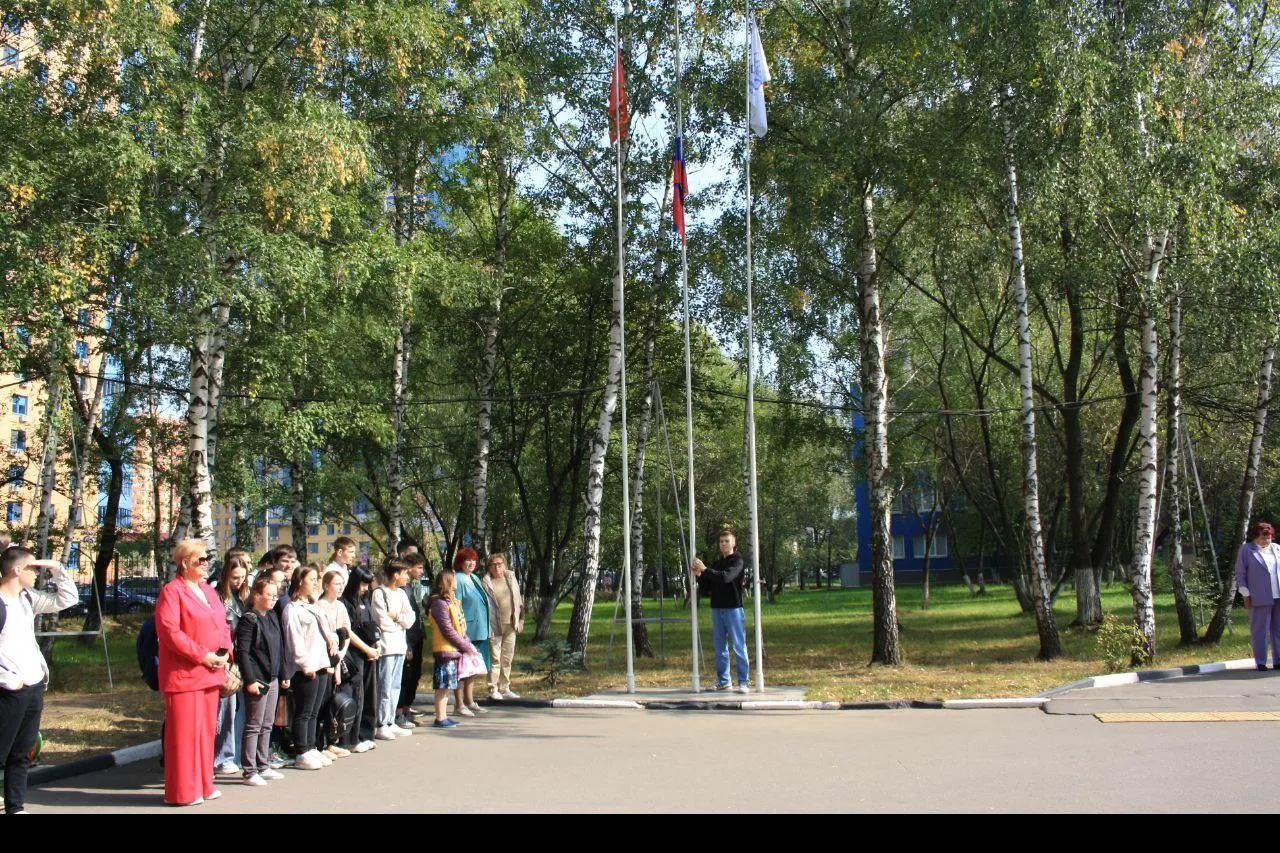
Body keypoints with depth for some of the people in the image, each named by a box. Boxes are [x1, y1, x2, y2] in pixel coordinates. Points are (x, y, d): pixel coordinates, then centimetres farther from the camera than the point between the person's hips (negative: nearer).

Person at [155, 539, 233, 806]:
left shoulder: (209, 591, 15)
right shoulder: (171, 591, -10)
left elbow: (223, 625, 19)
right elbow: (169, 632, -19)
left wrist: (225, 652, 0)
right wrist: (202, 655, -19)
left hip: (210, 673, 8)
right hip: (184, 673, -8)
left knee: (207, 729, 14)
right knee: (184, 731, -3)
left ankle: (203, 784, 24)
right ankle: (182, 791, 6)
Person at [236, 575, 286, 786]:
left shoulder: (273, 617, 11)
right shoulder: (249, 619, -12)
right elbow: (242, 652, -16)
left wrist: (283, 674, 15)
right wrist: (250, 680, -20)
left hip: (273, 679, 8)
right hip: (257, 680, -8)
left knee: (267, 725, 14)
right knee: (253, 726, -1)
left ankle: (264, 766, 23)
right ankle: (250, 771, 4)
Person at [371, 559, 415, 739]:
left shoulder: (401, 594, 15)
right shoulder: (379, 593, -7)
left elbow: (410, 621, 7)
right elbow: (383, 622, -15)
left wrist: (396, 615, -8)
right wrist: (401, 622, -1)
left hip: (400, 645, 8)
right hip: (387, 646, -7)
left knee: (395, 687, 10)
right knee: (385, 687, -6)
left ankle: (390, 723, 17)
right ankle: (381, 726, 0)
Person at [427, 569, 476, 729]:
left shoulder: (452, 601, 16)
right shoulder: (439, 603, -15)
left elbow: (461, 626, 17)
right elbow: (447, 630, -18)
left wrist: (468, 644, 6)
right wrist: (466, 647, -14)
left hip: (453, 650, 9)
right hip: (445, 650, -9)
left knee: (446, 686, 13)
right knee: (442, 686, -3)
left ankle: (443, 716, 20)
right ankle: (440, 718, 2)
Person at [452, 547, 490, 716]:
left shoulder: (475, 579, 15)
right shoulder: (458, 580, -12)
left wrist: (488, 628, 22)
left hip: (480, 631, 9)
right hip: (466, 632, -9)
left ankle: (470, 702, 26)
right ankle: (460, 705, 2)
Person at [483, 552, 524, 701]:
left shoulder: (511, 578, 9)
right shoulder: (486, 582, -5)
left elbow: (518, 600, 14)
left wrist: (520, 620, 10)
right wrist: (486, 626, -11)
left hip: (510, 625, 5)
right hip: (495, 626, -5)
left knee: (507, 659, 11)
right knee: (495, 659, -3)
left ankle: (505, 689, 19)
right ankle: (493, 690, 4)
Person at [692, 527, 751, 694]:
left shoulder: (737, 561, -3)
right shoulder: (716, 564, 16)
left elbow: (726, 577, -22)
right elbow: (706, 589, 15)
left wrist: (705, 570, -22)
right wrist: (699, 576, -2)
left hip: (733, 609, -7)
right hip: (717, 609, 7)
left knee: (739, 647, -5)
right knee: (720, 647, 9)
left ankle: (744, 682, -3)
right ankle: (723, 681, 16)